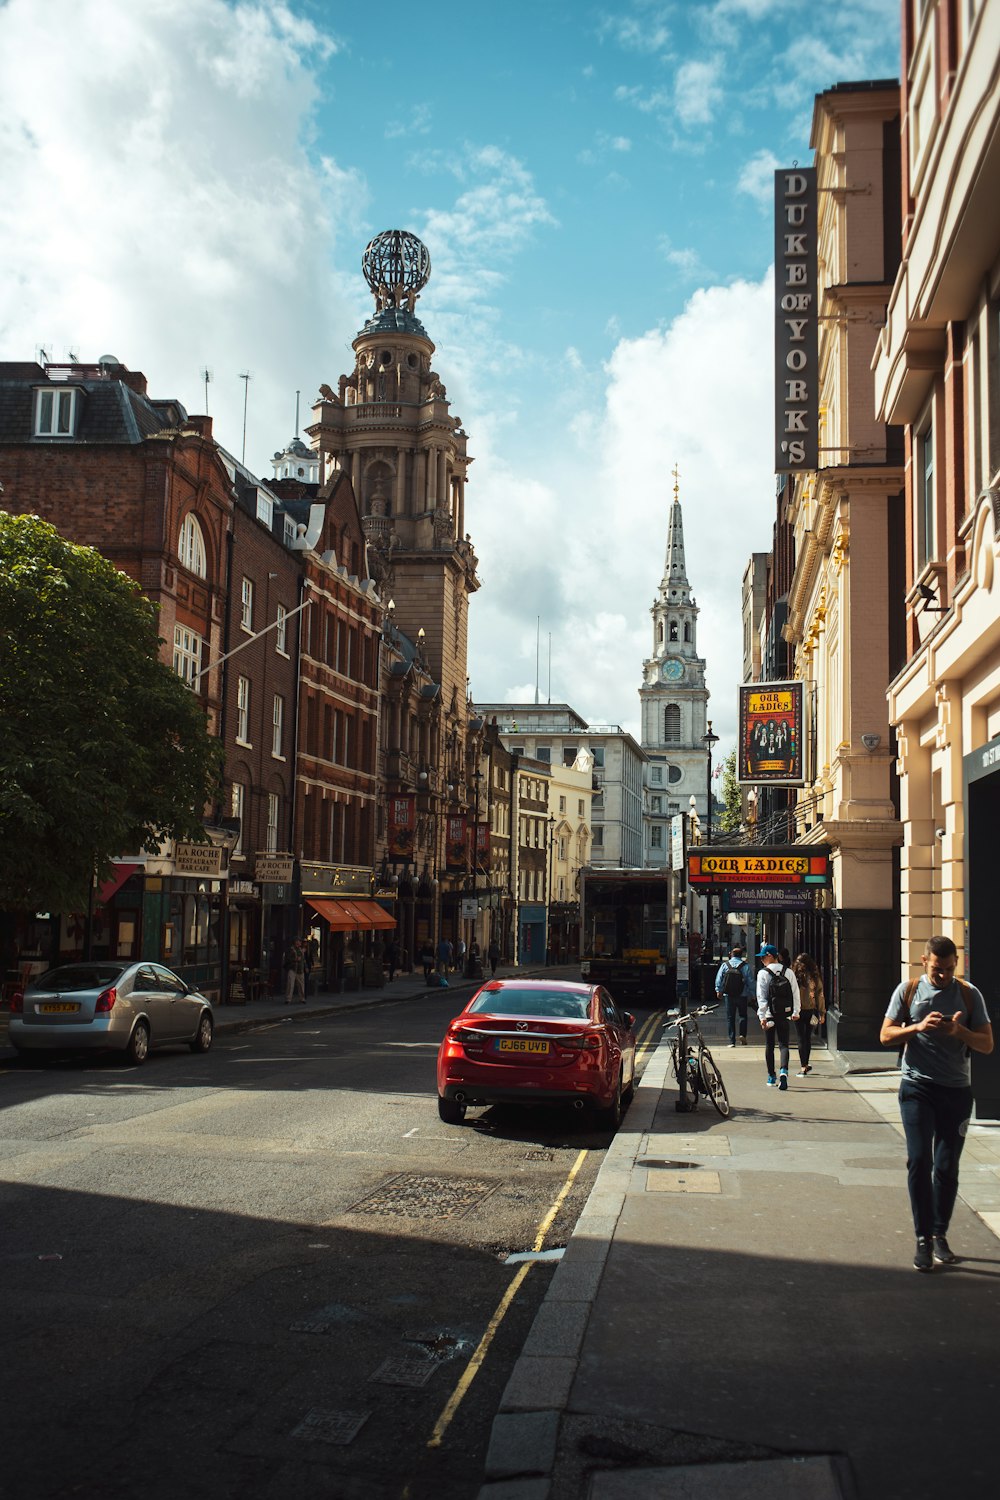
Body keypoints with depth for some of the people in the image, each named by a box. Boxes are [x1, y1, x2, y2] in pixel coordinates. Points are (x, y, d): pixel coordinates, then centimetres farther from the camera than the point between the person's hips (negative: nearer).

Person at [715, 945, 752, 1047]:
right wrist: (751, 993, 4)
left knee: (730, 1018, 7)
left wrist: (718, 990, 4)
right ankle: (742, 1034, -6)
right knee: (743, 1015, 14)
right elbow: (750, 981, -3)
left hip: (728, 995, 1)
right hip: (742, 996, -1)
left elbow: (718, 979, -2)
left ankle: (732, 1041, 6)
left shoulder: (725, 965, 0)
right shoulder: (745, 966, -4)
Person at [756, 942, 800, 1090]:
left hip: (769, 1015, -2)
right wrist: (795, 1012, 14)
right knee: (783, 1044, 2)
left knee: (769, 1045, 11)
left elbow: (761, 996, -12)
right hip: (784, 1014, 2)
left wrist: (762, 1016, -12)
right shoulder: (788, 972, 2)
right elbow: (795, 993, 4)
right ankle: (783, 1071, -23)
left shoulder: (763, 974, -8)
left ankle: (771, 1077, 17)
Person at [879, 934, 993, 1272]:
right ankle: (923, 1238, -1)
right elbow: (885, 1035, 0)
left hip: (957, 1091, 1)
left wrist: (959, 1031, -18)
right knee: (919, 1161, -8)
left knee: (947, 1166, 6)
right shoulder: (908, 991, 1)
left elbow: (987, 1044, 1)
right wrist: (919, 1027, -17)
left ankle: (940, 1235, 19)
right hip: (917, 1088, -1)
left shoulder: (969, 994, 2)